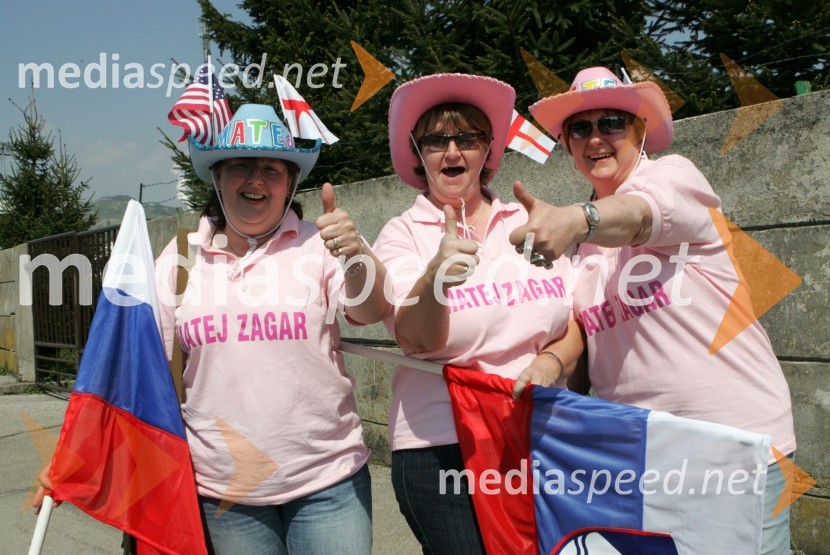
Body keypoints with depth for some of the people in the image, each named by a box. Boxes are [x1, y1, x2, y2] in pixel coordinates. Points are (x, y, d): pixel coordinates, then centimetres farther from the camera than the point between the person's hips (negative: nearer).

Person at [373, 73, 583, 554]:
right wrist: (436, 276, -37)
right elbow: (416, 340, -18)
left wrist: (552, 360, -11)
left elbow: (579, 321, 9)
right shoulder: (403, 234, -3)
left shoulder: (531, 224, 5)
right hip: (440, 449, -3)